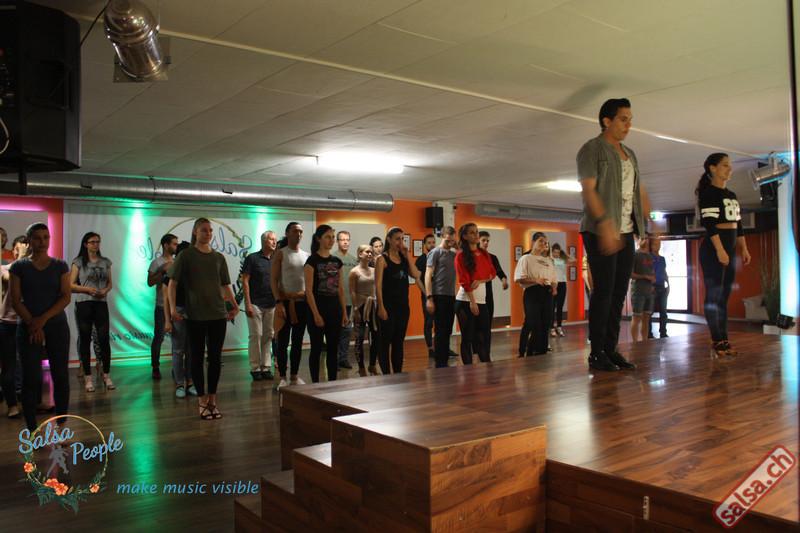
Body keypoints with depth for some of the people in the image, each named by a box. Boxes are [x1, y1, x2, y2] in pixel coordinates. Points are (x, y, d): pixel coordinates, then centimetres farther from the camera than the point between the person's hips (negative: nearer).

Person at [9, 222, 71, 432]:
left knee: (60, 375, 1)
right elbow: (15, 300, -2)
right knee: (30, 377, 0)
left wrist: (43, 319, -11)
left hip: (56, 325, 1)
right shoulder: (18, 267, 3)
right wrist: (33, 324, -11)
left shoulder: (60, 265, 6)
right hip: (28, 327, -1)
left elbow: (66, 296, -1)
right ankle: (32, 429, 9)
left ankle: (61, 425, 12)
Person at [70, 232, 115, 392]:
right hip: (83, 303, -2)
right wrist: (88, 289, -13)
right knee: (84, 339, 1)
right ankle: (87, 377, 8)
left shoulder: (105, 262, 14)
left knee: (103, 338, -3)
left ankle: (106, 375, 4)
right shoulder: (79, 262, 4)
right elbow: (71, 285, 1)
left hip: (101, 303, 2)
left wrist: (105, 290, -4)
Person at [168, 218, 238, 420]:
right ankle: (202, 400, 14)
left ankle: (212, 400, 17)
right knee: (197, 357, 4)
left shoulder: (219, 257, 11)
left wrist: (234, 306, 9)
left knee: (215, 358, 6)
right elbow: (172, 283, -2)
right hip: (195, 315, -3)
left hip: (218, 314, 3)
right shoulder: (185, 256, 0)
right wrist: (173, 308, -11)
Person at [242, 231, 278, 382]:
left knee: (269, 336, 6)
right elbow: (245, 281, -4)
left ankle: (266, 367, 13)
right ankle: (255, 368, 5)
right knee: (255, 335, -3)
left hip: (271, 305, 4)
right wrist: (248, 304, -10)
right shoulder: (252, 258, -1)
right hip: (256, 304, -4)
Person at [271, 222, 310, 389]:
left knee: (298, 341, 9)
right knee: (283, 340, 0)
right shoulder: (280, 254, 0)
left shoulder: (306, 255, 13)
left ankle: (294, 376, 17)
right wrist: (279, 302, -16)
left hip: (302, 302, 4)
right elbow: (273, 280, -6)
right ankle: (283, 377, 8)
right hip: (285, 302, -4)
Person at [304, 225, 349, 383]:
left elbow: (341, 289, 13)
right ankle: (315, 384, 12)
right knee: (317, 349, 2)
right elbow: (309, 290, -11)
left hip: (335, 309, 5)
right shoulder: (312, 261, -7)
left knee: (333, 349, 9)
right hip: (318, 309, -5)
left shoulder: (337, 261, 10)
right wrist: (316, 314, -16)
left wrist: (344, 313, 9)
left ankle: (332, 383, 18)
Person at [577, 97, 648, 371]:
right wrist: (605, 223, -25)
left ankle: (611, 348, 13)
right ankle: (597, 352, 1)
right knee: (603, 290, -7)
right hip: (600, 232, -7)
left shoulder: (629, 154, 21)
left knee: (619, 292, 6)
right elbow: (588, 189, -14)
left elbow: (640, 191, 22)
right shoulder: (592, 149, -2)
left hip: (626, 232, 7)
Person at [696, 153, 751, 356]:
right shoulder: (709, 193, -7)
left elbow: (738, 225, 22)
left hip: (729, 250, 9)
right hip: (713, 249, -8)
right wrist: (720, 250, -22)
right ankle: (716, 340, -5)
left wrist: (744, 249, 16)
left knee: (724, 296, 7)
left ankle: (724, 340, 10)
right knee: (714, 294, -8)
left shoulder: (732, 196, 20)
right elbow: (709, 223, -16)